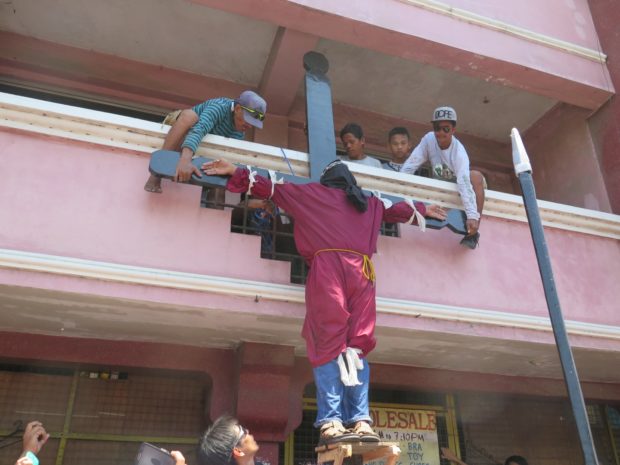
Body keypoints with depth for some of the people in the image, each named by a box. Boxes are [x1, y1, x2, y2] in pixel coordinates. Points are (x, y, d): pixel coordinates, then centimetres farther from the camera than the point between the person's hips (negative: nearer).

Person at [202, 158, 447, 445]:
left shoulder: (313, 193, 21)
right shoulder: (371, 204, 30)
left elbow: (271, 188, 21)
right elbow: (400, 210, 46)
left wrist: (236, 172, 30)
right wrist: (423, 210, 65)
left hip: (328, 268, -3)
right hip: (361, 271, 3)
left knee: (328, 344, -10)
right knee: (356, 346, 2)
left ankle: (331, 421, -19)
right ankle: (360, 420, -9)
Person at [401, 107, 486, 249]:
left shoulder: (459, 151, -31)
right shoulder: (429, 139, -20)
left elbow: (464, 182, -43)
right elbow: (411, 163, -23)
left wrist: (472, 216, -53)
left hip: (458, 185, -4)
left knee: (476, 176, -35)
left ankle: (473, 232, -32)